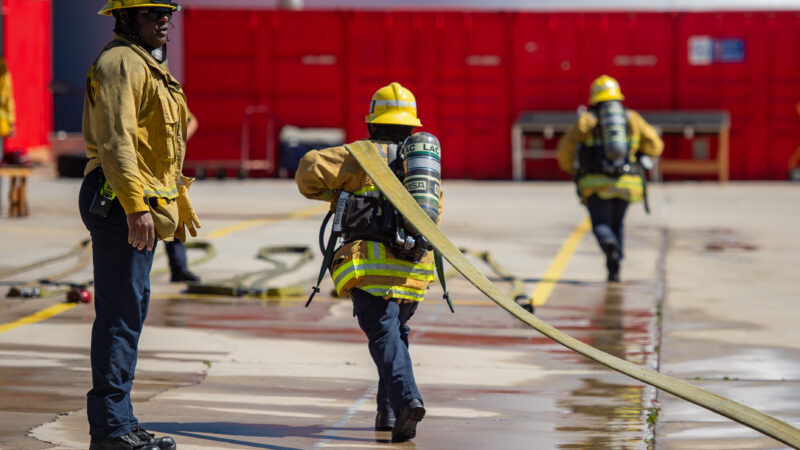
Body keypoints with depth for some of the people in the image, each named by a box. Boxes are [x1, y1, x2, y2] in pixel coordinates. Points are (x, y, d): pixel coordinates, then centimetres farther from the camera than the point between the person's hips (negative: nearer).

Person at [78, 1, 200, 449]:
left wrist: (181, 202, 29)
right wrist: (136, 207, -27)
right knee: (121, 314, -10)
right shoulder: (121, 63, -11)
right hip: (119, 202, -11)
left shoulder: (148, 67, 22)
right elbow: (115, 140, -21)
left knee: (127, 315, 12)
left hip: (143, 207, 11)